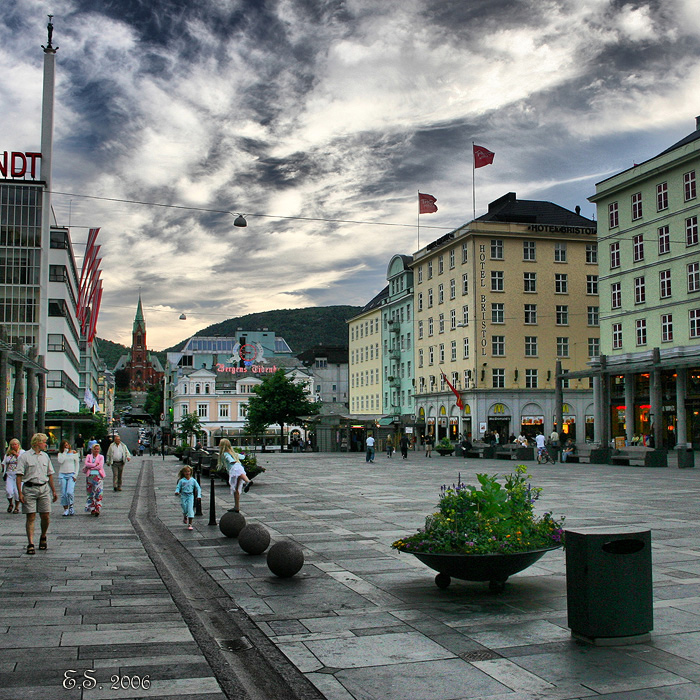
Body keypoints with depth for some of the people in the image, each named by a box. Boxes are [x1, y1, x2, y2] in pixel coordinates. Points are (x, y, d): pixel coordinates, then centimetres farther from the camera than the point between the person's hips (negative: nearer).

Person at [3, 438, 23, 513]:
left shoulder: (22, 452, 4)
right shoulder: (8, 453, 16)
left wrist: (16, 454, -11)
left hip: (18, 475, -3)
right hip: (9, 475, 3)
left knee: (17, 491, -5)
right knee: (9, 491, -8)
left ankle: (17, 507, 12)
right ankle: (10, 504, 19)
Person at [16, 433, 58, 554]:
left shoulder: (45, 456, 15)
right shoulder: (24, 456, -2)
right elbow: (19, 476, -6)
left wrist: (53, 491, 18)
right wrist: (20, 493, -14)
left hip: (44, 488, 4)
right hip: (29, 489, -4)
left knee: (45, 516, 2)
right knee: (31, 517, -4)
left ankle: (43, 537, 26)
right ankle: (30, 544, -1)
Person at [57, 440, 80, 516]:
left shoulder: (74, 453, 7)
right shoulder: (60, 454, 9)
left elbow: (77, 464, 8)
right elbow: (60, 461, -12)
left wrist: (75, 475, -1)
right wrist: (65, 452, -6)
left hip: (71, 474, -2)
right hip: (62, 475, 2)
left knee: (70, 492, -16)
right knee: (63, 494, -1)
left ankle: (71, 506, 5)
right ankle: (65, 509, 9)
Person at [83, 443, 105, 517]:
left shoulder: (101, 457, 11)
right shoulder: (88, 456, 14)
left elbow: (100, 466, -4)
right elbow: (86, 464, -4)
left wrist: (90, 467, -4)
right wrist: (95, 465, -10)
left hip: (98, 476, -2)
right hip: (89, 476, 2)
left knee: (98, 492, -12)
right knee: (90, 493, 2)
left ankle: (97, 509, -16)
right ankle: (92, 509, 8)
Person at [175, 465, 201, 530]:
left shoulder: (193, 480, 2)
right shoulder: (181, 481, 2)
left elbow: (198, 488, 5)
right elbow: (178, 487, 3)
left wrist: (199, 495, -6)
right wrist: (177, 492, -19)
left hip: (190, 496, 0)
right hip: (183, 496, 0)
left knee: (190, 509, -9)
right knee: (185, 509, -2)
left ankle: (190, 524, -7)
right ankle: (184, 517, 35)